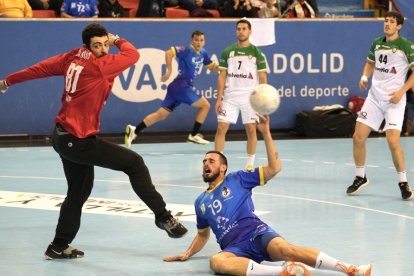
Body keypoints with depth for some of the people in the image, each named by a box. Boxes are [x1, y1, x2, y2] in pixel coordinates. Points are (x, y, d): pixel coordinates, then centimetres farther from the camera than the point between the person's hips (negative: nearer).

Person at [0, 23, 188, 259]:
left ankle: (59, 246, 27)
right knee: (135, 163, -7)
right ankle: (163, 217, -6)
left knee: (79, 192, 19)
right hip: (79, 140, -9)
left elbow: (40, 68, 14)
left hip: (63, 138, 9)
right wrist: (118, 40, 13)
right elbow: (133, 54, -7)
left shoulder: (71, 58, 6)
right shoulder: (99, 65, -16)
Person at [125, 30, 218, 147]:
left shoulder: (203, 53, 15)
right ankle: (194, 135, 6)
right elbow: (169, 53, -19)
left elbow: (212, 66, 24)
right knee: (205, 105, 0)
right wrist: (169, 71, -18)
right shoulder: (186, 50, -10)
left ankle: (134, 131, -2)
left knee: (161, 114, 4)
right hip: (181, 86, -8)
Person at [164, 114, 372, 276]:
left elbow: (274, 168, 8)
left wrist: (266, 133, 1)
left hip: (255, 232, -2)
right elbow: (203, 235, 40)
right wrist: (187, 254, 24)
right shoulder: (201, 202, 29)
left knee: (284, 249, -35)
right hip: (234, 247, 2)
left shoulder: (236, 179, 17)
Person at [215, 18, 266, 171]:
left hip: (250, 96, -1)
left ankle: (250, 164, 12)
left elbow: (262, 78, 1)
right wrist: (219, 99, 0)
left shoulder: (256, 52, 2)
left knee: (251, 129, 0)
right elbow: (222, 76, 7)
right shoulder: (228, 52, 7)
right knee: (221, 128, -6)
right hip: (230, 96, 1)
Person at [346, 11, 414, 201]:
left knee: (393, 141, -17)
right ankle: (360, 177, 19)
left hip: (394, 99, -5)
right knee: (358, 137, 1)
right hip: (374, 97, 5)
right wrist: (365, 77, 5)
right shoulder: (377, 43, 8)